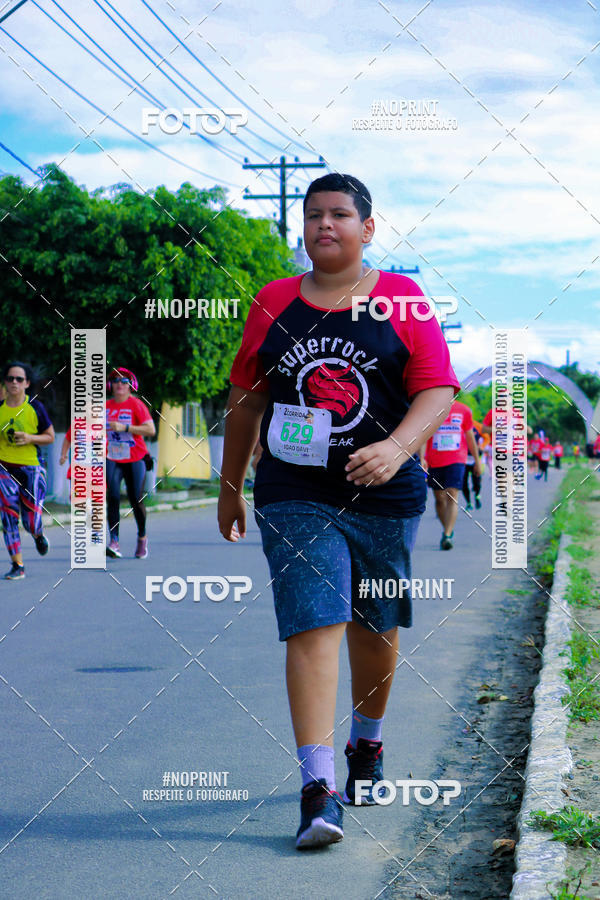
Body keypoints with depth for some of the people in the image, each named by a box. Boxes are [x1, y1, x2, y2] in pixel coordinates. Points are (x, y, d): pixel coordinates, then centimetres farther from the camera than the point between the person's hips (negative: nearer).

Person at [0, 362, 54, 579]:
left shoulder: (35, 407, -3)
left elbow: (50, 437, 4)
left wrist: (30, 438, -13)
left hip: (31, 468, -1)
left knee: (31, 523, -4)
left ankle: (38, 535, 34)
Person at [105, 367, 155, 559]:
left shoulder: (136, 405, -5)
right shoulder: (106, 406, 8)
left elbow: (150, 430, -15)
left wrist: (124, 428, -21)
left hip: (135, 459, -2)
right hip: (112, 460, 3)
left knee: (136, 500, 2)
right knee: (112, 497, -15)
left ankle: (142, 537, 26)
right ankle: (114, 541, -18)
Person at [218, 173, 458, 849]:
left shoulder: (402, 300, 2)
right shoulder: (272, 304, 8)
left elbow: (438, 392, -5)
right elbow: (245, 399, 14)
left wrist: (396, 447, -23)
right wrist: (230, 486, 17)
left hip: (384, 495, 0)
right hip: (294, 496, 0)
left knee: (374, 627, 14)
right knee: (313, 626, -13)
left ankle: (367, 744, 39)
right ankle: (317, 786, -17)